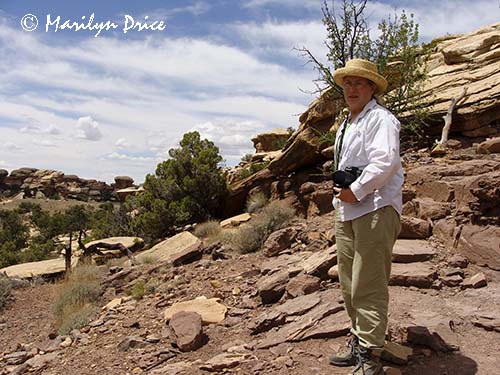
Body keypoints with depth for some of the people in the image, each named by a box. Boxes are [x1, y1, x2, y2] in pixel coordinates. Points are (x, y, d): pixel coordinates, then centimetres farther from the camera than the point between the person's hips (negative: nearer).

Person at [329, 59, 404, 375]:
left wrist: (355, 192, -16)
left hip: (374, 209, -9)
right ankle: (358, 343, 30)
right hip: (347, 210, 10)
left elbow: (385, 161, -21)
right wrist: (340, 193, 13)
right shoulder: (345, 125, 23)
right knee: (350, 285, 15)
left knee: (368, 287, -8)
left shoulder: (380, 118, -6)